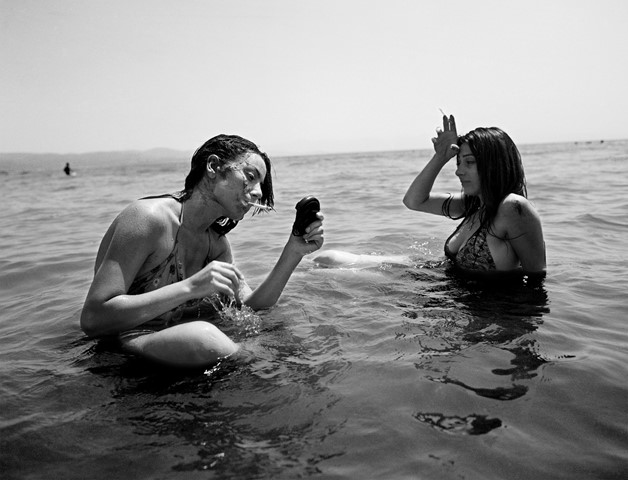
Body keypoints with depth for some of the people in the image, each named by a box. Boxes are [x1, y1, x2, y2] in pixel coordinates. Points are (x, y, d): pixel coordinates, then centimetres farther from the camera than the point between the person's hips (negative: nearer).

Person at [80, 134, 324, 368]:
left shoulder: (216, 242, 4)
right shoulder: (150, 218, -22)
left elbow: (250, 307, 2)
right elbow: (92, 319, -27)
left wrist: (294, 252, -9)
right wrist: (190, 287, -33)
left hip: (174, 341, 7)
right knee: (210, 343, -34)